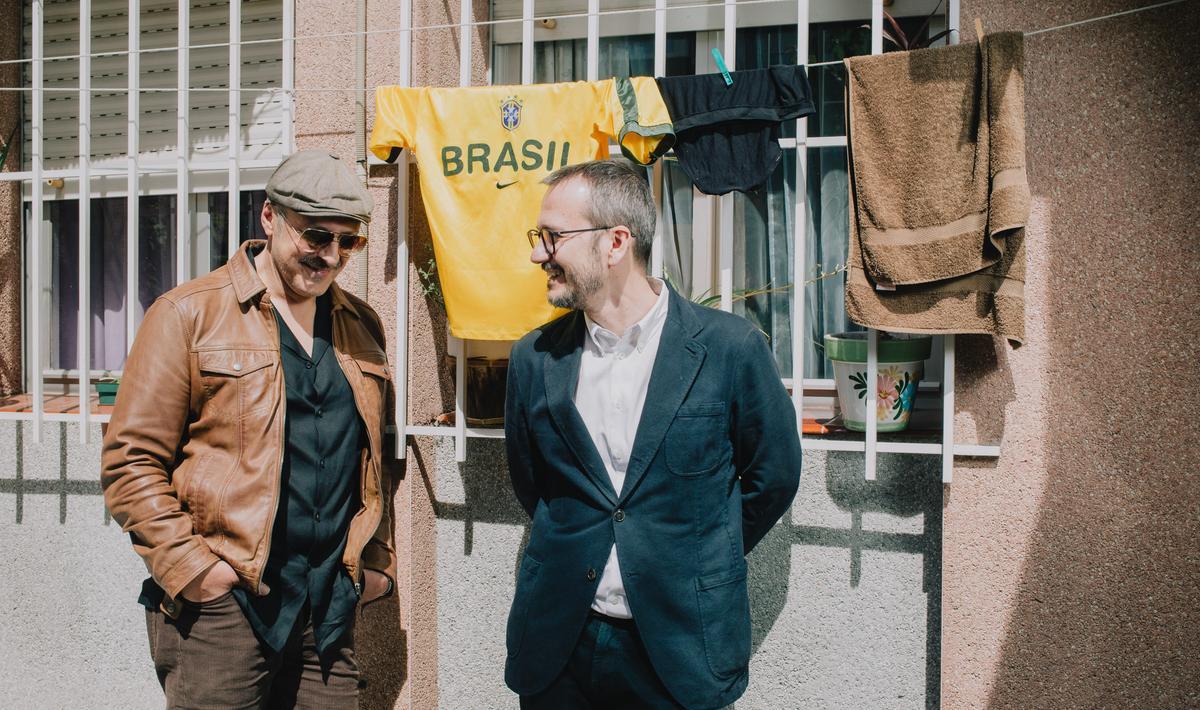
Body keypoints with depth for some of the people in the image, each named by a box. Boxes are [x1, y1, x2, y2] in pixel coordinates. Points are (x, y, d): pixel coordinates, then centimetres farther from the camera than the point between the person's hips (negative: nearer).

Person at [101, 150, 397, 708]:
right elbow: (130, 459, -6)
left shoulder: (361, 325, 12)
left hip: (332, 609, 5)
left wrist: (378, 559, 11)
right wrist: (188, 565, -13)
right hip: (220, 604, -4)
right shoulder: (187, 314, -3)